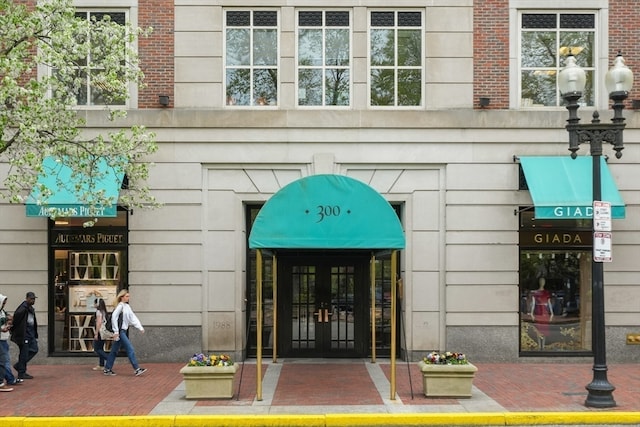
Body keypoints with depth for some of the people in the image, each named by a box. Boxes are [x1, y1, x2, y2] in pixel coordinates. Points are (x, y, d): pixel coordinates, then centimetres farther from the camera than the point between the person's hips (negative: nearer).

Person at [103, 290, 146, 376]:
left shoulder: (127, 306, 14)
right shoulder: (120, 306, -11)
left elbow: (133, 317, 13)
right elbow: (114, 317, -17)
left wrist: (140, 328, 6)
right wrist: (116, 331, -19)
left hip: (124, 331, 9)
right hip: (120, 331, -9)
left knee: (115, 351, 13)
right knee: (130, 349, -9)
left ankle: (107, 369, 19)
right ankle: (136, 369, -8)